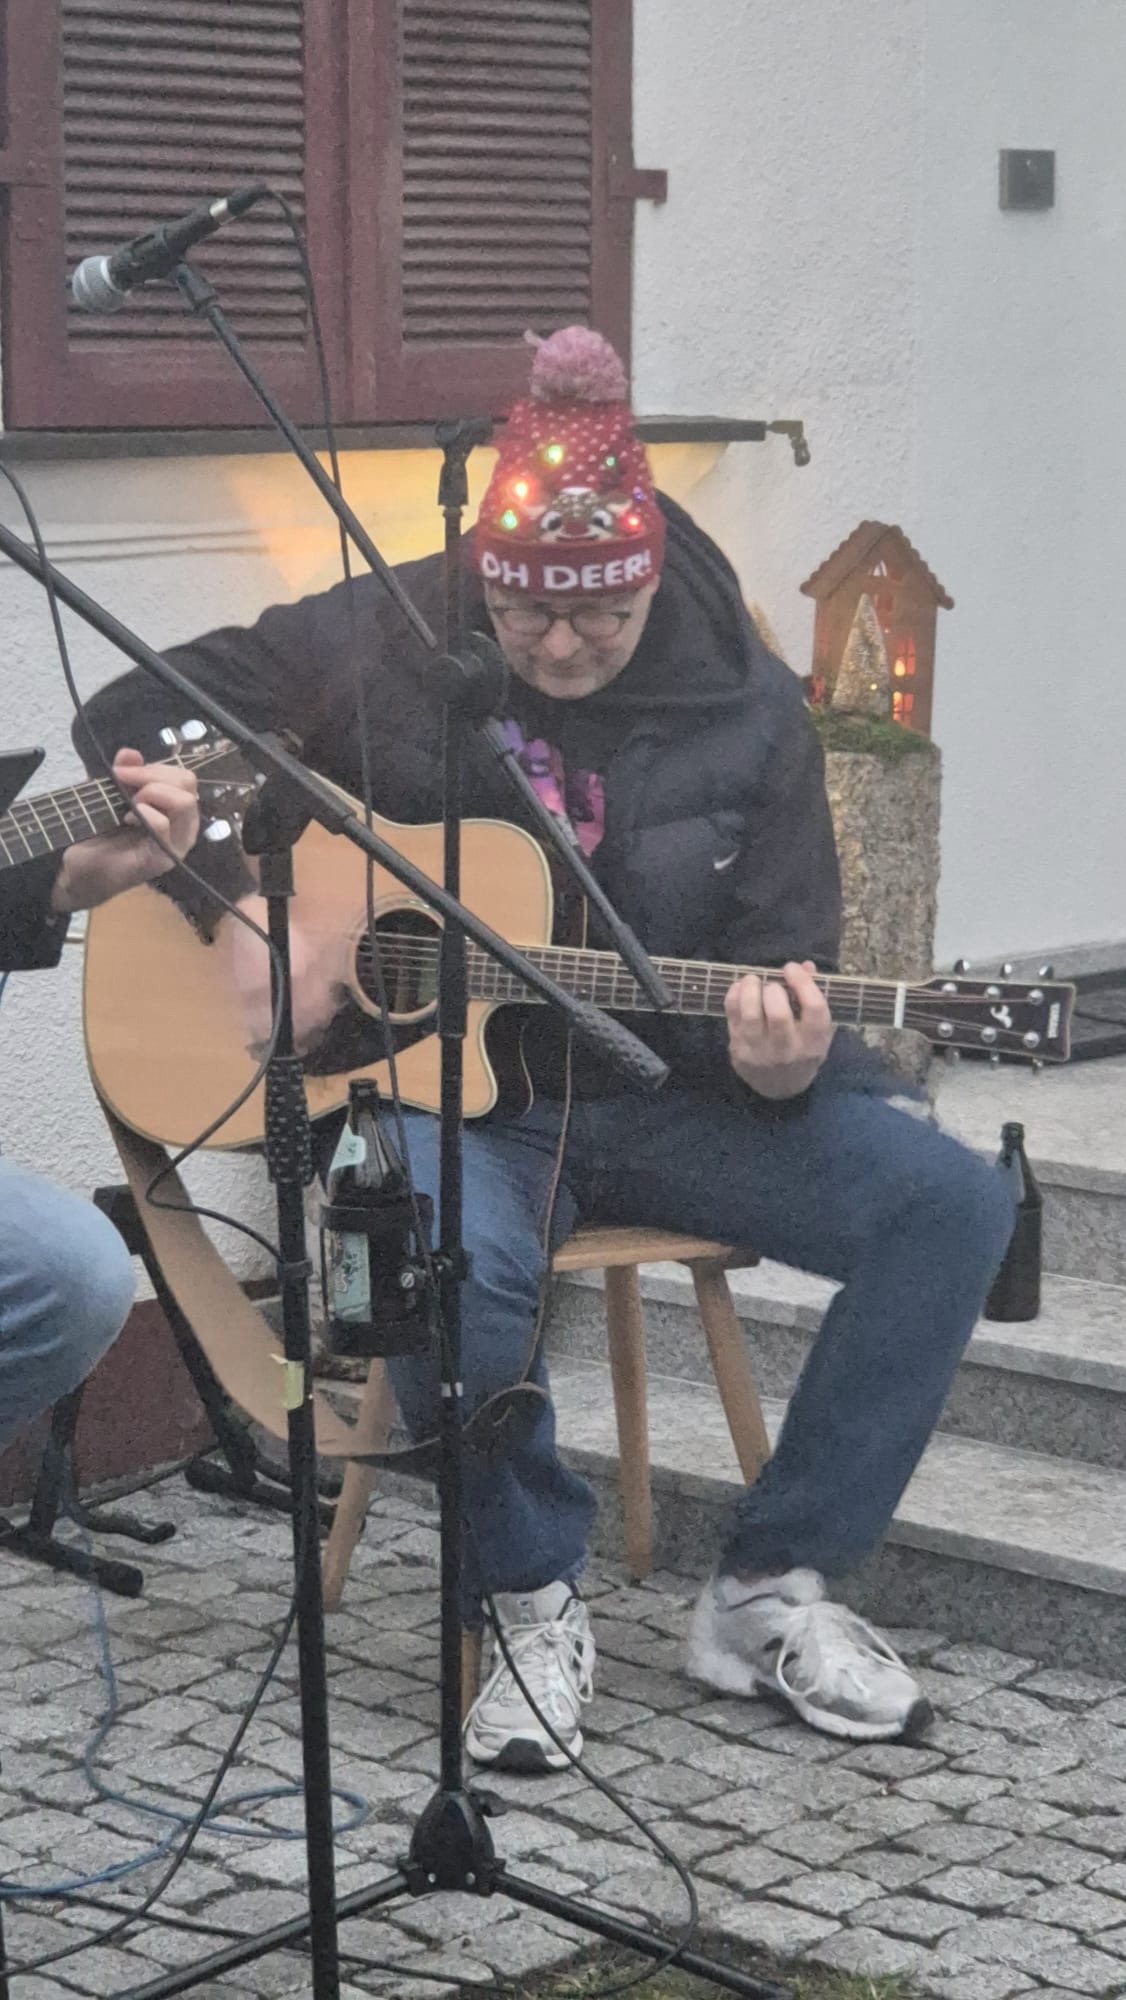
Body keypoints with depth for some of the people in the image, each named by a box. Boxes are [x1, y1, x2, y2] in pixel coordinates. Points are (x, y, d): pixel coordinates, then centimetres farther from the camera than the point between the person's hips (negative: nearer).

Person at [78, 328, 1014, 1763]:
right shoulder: (382, 644, -5)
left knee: (953, 1206, -18)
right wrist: (241, 913, -14)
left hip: (659, 1090, 3)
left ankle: (769, 1590, -6)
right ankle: (531, 1597, -9)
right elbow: (135, 715, 0)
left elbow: (784, 966, 2)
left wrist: (778, 1060, -24)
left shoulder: (745, 711, -1)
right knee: (458, 1263, -39)